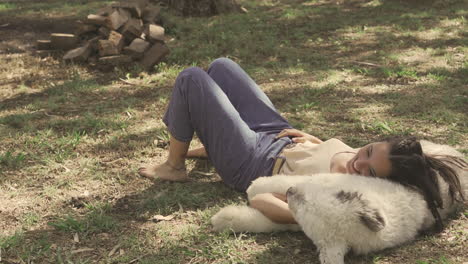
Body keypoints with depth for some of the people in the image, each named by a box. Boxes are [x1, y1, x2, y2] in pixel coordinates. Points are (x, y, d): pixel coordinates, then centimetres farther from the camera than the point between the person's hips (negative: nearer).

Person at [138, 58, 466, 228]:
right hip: (278, 136, 7)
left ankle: (174, 166, 18)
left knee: (190, 78, -5)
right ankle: (210, 145, 40)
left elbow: (259, 199, -40)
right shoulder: (361, 154, -17)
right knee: (220, 66, 19)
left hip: (250, 161, -7)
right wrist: (309, 138, -3)